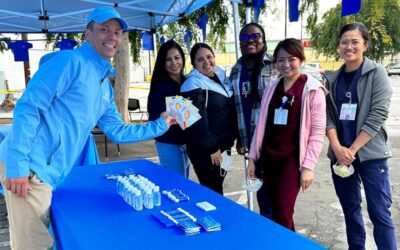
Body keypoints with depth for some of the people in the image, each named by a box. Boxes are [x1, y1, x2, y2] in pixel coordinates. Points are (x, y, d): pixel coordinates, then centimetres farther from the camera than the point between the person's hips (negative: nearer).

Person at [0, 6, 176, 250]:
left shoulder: (106, 88, 18)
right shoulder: (70, 61, -9)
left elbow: (117, 131, 26)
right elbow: (28, 108, -16)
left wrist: (159, 126, 26)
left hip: (51, 173, 8)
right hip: (30, 166, -8)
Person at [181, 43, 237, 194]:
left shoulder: (221, 77, 9)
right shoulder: (193, 84, -15)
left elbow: (231, 111, 17)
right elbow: (198, 120, -20)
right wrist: (212, 147, -18)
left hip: (224, 145, 7)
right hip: (205, 149, -7)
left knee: (218, 187, 18)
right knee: (212, 190, 0)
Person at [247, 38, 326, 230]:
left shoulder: (312, 90, -6)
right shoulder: (271, 88, 9)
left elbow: (318, 131, -8)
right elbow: (261, 124, 11)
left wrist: (308, 166, -12)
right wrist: (252, 157, 8)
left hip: (292, 159, -5)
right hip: (268, 157, 5)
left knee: (283, 215, -7)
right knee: (271, 212, 11)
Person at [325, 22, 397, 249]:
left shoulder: (377, 72, -3)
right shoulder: (333, 79, 8)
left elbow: (378, 114, -11)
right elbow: (328, 116, 4)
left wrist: (353, 149, -15)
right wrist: (337, 148, -12)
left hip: (370, 153, -4)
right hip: (340, 154, 4)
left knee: (379, 212, -3)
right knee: (350, 208, 13)